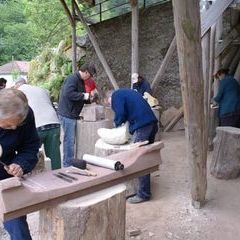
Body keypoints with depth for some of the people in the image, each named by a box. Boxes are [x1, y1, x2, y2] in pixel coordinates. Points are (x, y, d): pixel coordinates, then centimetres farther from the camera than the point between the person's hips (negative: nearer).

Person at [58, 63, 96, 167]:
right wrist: (83, 95, -21)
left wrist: (89, 98, 6)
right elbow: (68, 93, -28)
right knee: (69, 140, -5)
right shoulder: (72, 79, -14)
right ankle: (68, 165, 3)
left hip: (72, 114, 10)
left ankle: (68, 164, 25)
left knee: (71, 140, 15)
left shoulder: (80, 80, 17)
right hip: (67, 114, -10)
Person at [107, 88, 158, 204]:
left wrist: (117, 124, 13)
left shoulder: (116, 96, 4)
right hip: (152, 122, 9)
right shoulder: (127, 92, 30)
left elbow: (120, 114, -7)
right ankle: (145, 189, 32)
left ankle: (143, 194, -2)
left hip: (142, 125, -9)